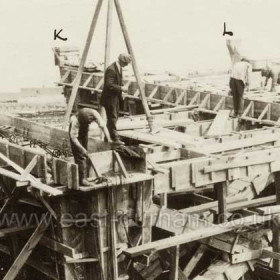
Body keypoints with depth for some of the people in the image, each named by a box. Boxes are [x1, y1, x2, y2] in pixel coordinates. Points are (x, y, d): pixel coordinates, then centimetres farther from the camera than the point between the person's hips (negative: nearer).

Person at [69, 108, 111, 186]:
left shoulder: (94, 113, -33)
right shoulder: (76, 120, -42)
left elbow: (103, 126, -29)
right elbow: (73, 137, -37)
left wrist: (109, 139, -38)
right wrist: (82, 149, -45)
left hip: (84, 128, 5)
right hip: (75, 129, -5)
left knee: (84, 155, 10)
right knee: (79, 154, -13)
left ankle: (83, 177, 20)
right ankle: (82, 179, -13)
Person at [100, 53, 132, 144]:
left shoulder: (119, 68, 6)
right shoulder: (111, 70, -24)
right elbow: (109, 85, -29)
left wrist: (122, 87, 5)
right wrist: (121, 88, -26)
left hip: (116, 97, 10)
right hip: (110, 98, -10)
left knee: (114, 117, 16)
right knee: (112, 118, -4)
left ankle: (108, 136, 27)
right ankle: (115, 138, 1)